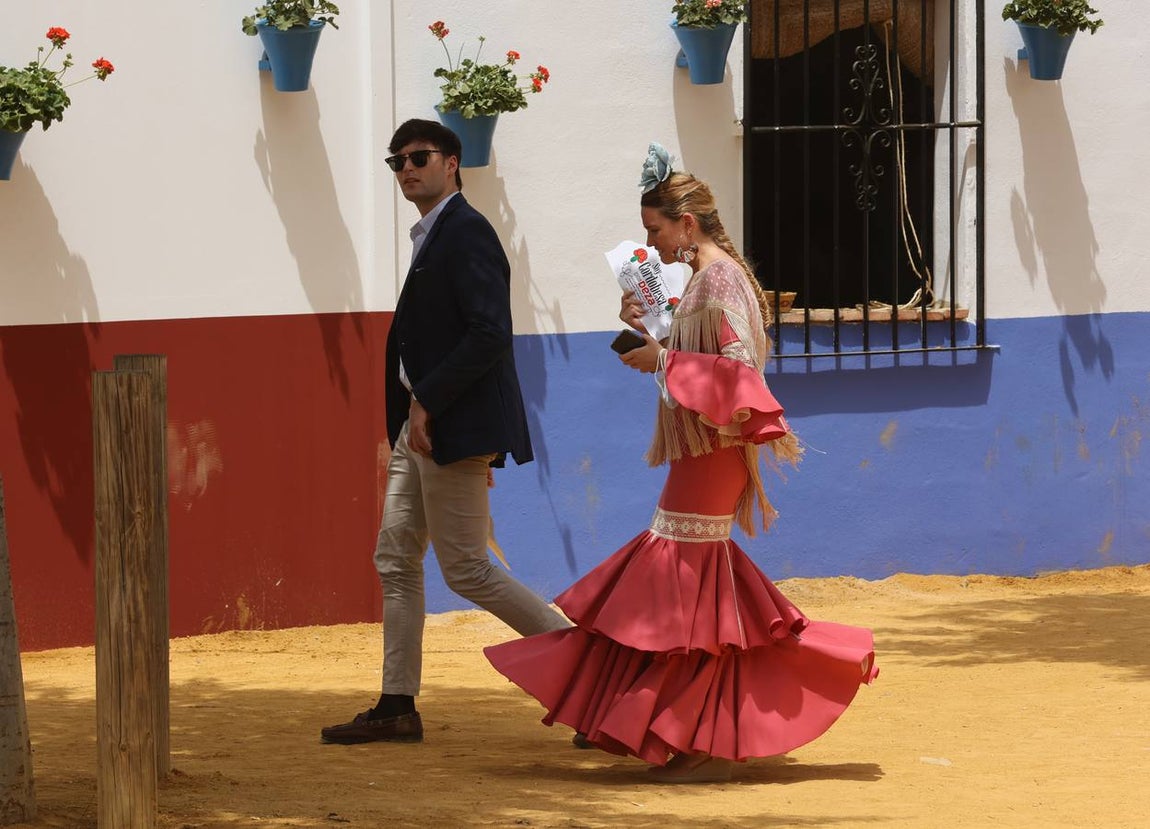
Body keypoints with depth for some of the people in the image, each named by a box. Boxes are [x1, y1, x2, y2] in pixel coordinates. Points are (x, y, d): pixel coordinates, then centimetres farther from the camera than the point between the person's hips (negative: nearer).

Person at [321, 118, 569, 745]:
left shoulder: (466, 233, -14)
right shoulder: (431, 237, 16)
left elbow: (489, 334, -22)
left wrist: (427, 401, -20)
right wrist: (413, 411, 17)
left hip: (455, 427, -10)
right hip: (421, 426, 10)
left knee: (465, 568, -7)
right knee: (396, 559, 9)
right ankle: (397, 707, 12)